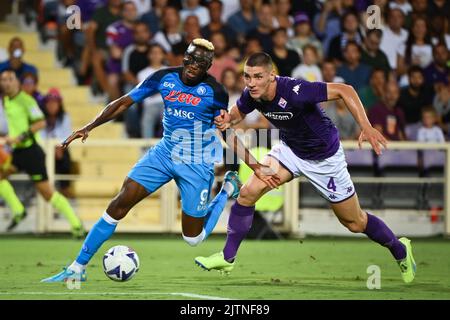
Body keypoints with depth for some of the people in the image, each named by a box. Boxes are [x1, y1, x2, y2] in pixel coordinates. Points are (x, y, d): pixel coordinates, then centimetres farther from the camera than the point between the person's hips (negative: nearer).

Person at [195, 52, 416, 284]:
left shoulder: (294, 91, -37)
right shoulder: (252, 95, -18)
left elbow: (344, 90, -34)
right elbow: (239, 111, 6)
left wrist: (366, 127, -43)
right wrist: (227, 119, -18)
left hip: (324, 157, -5)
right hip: (290, 149, 5)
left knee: (355, 223, 8)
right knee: (248, 192, -13)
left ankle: (400, 249, 34)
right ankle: (227, 257, 1)